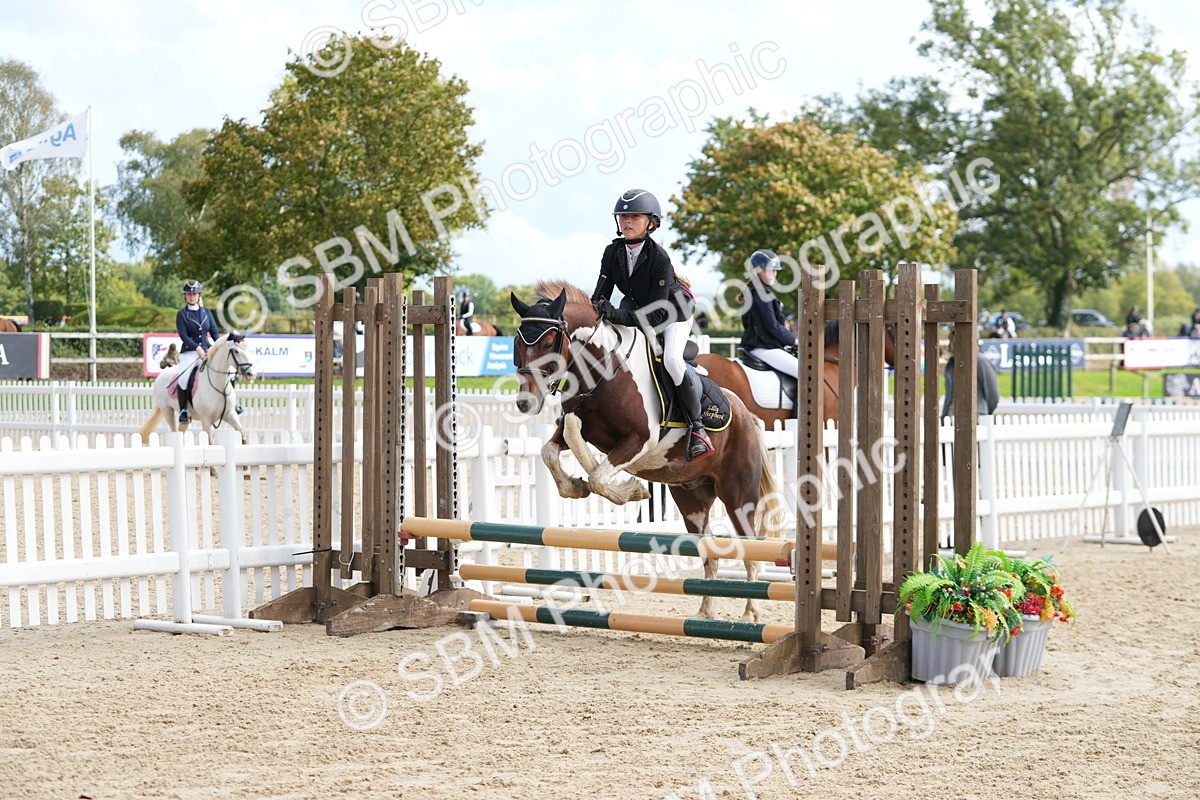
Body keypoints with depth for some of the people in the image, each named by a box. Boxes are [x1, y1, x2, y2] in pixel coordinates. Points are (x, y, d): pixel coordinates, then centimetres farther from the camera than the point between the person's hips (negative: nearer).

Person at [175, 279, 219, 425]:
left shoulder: (207, 313, 14)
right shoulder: (181, 315, 2)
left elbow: (215, 333, 12)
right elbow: (183, 335, -8)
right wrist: (197, 348, -21)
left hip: (207, 350, 3)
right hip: (189, 352, -3)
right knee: (183, 379, -27)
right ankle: (183, 411, -13)